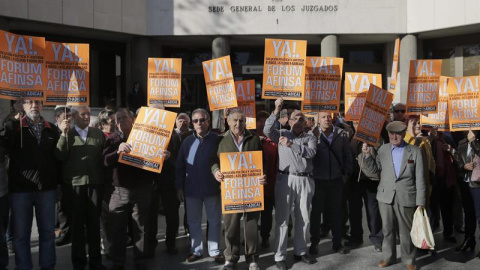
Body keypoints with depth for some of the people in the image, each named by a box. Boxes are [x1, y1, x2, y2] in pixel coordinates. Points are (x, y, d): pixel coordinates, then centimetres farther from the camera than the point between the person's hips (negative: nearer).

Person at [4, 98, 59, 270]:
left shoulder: (51, 129, 10)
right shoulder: (13, 127, 1)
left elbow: (58, 156, 8)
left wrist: (56, 182, 4)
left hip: (46, 188, 3)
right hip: (21, 188, -2)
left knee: (48, 232, 10)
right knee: (21, 235, 6)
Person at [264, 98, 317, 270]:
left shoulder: (310, 138, 12)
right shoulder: (282, 134, 9)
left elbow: (310, 153, -8)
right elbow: (267, 130, -9)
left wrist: (291, 144, -18)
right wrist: (276, 111, -18)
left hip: (305, 181, 2)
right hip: (285, 179, -2)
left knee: (303, 218, 11)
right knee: (282, 218, 0)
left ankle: (300, 251, 26)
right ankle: (280, 256, 6)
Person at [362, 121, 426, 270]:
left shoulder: (415, 151, 0)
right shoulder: (383, 149, 6)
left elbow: (420, 179, -2)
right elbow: (372, 170, 5)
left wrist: (420, 202, -5)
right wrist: (367, 155, -12)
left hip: (406, 198, -2)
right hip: (385, 196, 2)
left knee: (406, 231, 7)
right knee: (388, 229, 11)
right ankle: (388, 257, 26)